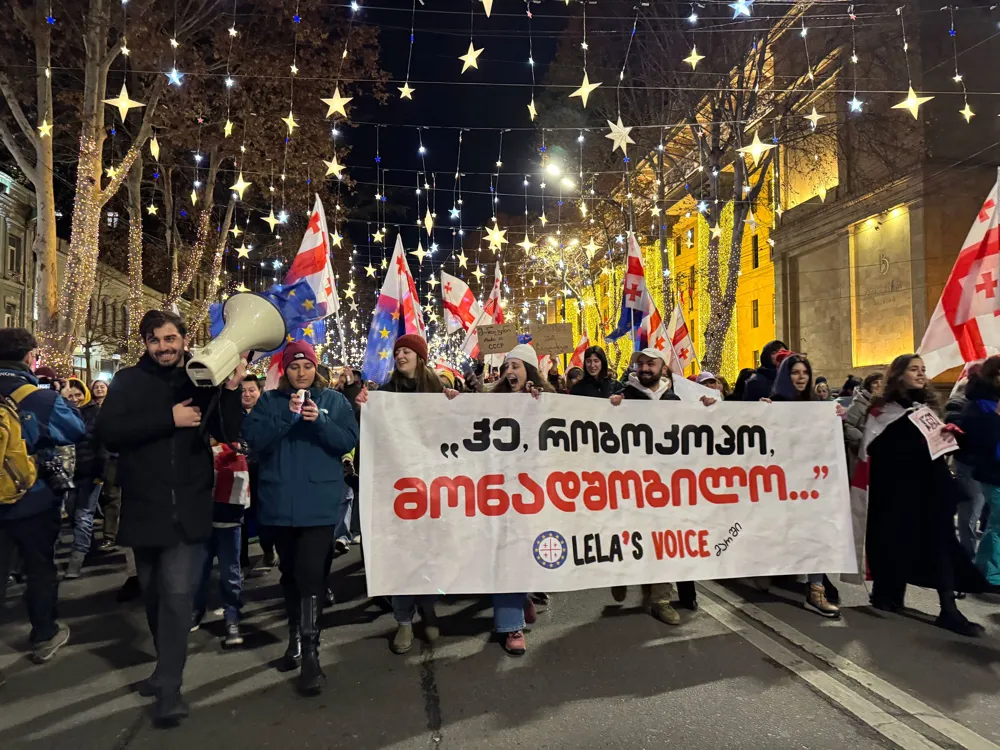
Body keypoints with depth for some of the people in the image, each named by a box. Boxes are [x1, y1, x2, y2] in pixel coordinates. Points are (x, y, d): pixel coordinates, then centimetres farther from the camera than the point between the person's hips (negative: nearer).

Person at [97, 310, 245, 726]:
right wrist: (169, 419, -20)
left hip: (188, 509, -2)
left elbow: (228, 433, -5)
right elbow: (108, 433, -12)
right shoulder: (128, 381, 1)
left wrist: (232, 389, -20)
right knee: (154, 594, 16)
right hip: (144, 508, 2)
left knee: (177, 594, -7)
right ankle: (167, 665, 36)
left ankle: (169, 687, 2)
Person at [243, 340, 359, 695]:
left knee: (310, 575, -10)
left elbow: (349, 441, -4)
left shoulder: (334, 400, 4)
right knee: (290, 573, 16)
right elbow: (252, 439, -6)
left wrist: (320, 421, -19)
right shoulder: (269, 401, 7)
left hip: (319, 503, -2)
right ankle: (296, 636, 33)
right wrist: (286, 416, -18)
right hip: (279, 503, 3)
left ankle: (310, 652, -5)